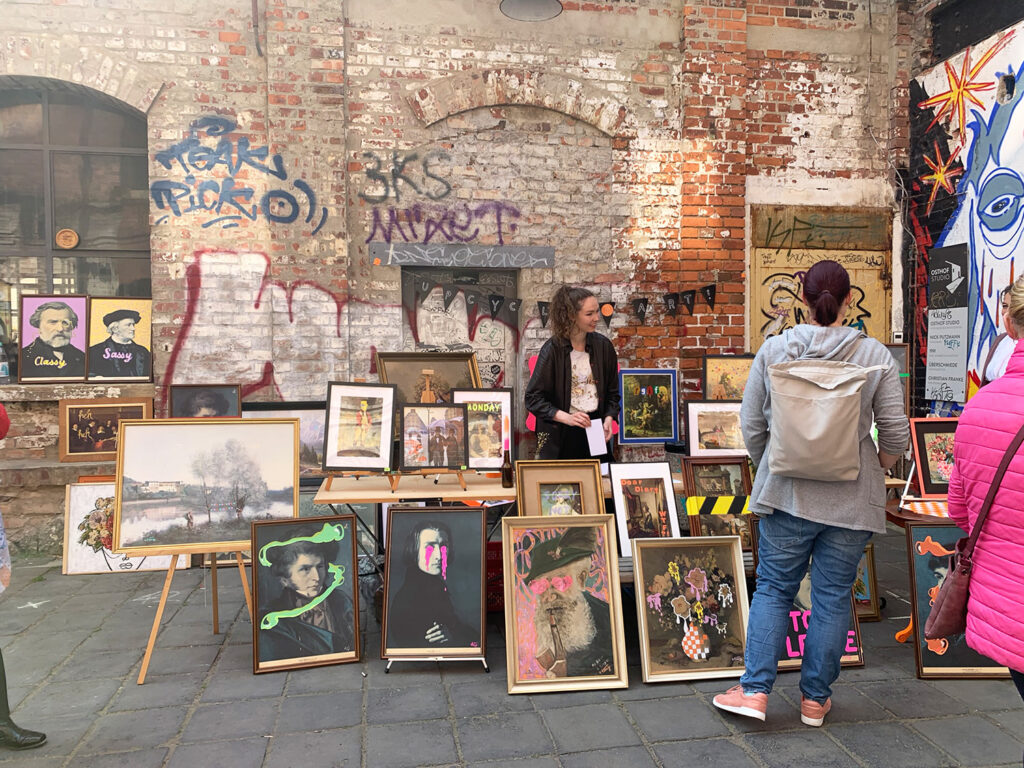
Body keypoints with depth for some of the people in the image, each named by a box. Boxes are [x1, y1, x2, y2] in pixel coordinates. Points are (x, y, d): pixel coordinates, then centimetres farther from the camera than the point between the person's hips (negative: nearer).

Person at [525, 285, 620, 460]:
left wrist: (609, 418, -5)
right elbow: (533, 398, -11)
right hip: (560, 435, -3)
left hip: (595, 431, 4)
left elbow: (612, 391, 11)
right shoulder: (552, 349, -11)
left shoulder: (603, 346, 2)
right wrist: (566, 417, -22)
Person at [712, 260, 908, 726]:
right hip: (852, 500, 0)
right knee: (833, 596, 11)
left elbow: (751, 426, -1)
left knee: (773, 589, 11)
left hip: (786, 493, 0)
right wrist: (872, 473, 16)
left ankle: (755, 690, 12)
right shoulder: (877, 357, -4)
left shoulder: (773, 350, -4)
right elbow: (895, 436, -3)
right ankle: (815, 698, 23)